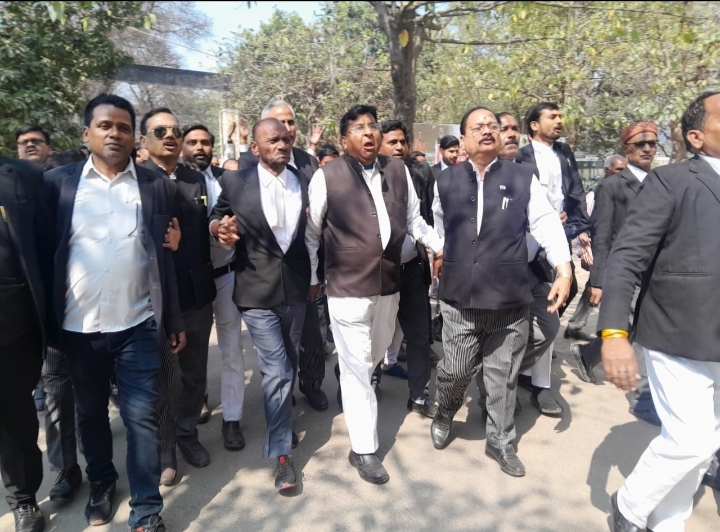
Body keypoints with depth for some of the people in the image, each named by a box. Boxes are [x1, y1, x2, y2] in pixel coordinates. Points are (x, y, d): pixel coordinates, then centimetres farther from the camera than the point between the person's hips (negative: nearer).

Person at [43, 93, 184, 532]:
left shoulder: (158, 186, 1)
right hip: (78, 327, 2)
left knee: (142, 418, 4)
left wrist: (175, 321, 2)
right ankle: (101, 483, 43)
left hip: (139, 325, -1)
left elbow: (167, 257, 2)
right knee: (91, 413, 19)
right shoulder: (57, 182, 2)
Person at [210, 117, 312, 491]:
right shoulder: (235, 182, -4)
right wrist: (219, 228, -12)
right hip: (258, 291, -3)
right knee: (276, 371, -6)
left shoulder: (305, 182, 1)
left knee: (287, 366, 18)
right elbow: (216, 217, 9)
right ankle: (282, 453, 10)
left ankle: (281, 423, 44)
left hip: (295, 288, 3)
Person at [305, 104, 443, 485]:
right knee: (356, 367, 2)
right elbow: (311, 233, 0)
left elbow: (414, 221, 13)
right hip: (347, 286, -5)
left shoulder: (398, 171, 4)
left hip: (389, 283, 5)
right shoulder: (327, 176, -8)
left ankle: (349, 389, 53)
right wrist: (310, 279, 4)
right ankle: (363, 449, 15)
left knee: (374, 356, 22)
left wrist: (443, 245, 2)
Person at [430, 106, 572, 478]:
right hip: (459, 296, 0)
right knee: (455, 370, 8)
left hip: (510, 297, 0)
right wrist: (439, 256, 23)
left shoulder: (523, 178, 0)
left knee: (502, 375, 11)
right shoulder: (446, 181, 3)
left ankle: (500, 441, 31)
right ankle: (444, 416, 40)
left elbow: (546, 222, -7)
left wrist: (564, 269, -19)